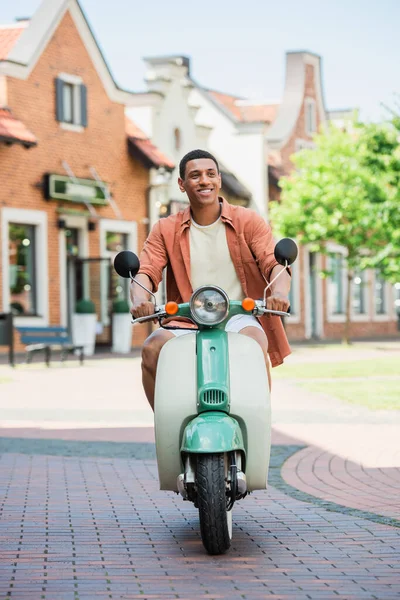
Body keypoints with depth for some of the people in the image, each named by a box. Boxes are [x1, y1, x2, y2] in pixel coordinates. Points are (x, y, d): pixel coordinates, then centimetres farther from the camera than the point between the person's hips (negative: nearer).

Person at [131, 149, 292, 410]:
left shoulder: (249, 221, 7)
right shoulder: (166, 230, 11)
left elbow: (275, 263, -5)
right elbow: (146, 271, -1)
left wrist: (279, 291, -30)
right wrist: (140, 300, -26)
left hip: (239, 318, -1)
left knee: (253, 342, -35)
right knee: (152, 349, -28)